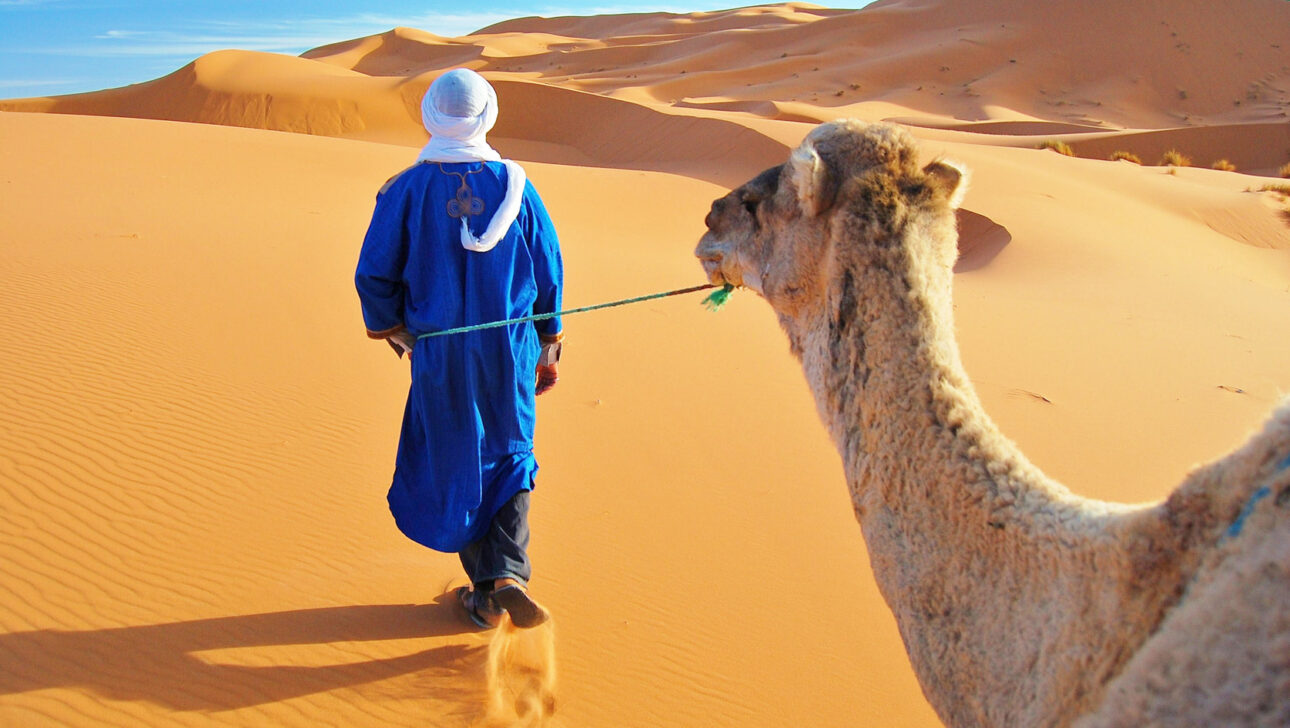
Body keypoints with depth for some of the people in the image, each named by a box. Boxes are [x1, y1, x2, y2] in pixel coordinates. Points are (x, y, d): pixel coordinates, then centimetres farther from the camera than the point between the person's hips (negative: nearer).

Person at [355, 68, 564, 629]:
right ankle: (508, 571, -1)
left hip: (439, 352, -1)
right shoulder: (516, 184, -2)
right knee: (510, 459, 17)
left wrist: (393, 330, 14)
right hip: (510, 349, 1)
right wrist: (548, 346, 11)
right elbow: (548, 271, 2)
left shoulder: (405, 190, -7)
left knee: (455, 468, 12)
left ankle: (484, 595, 21)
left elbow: (374, 276, -4)